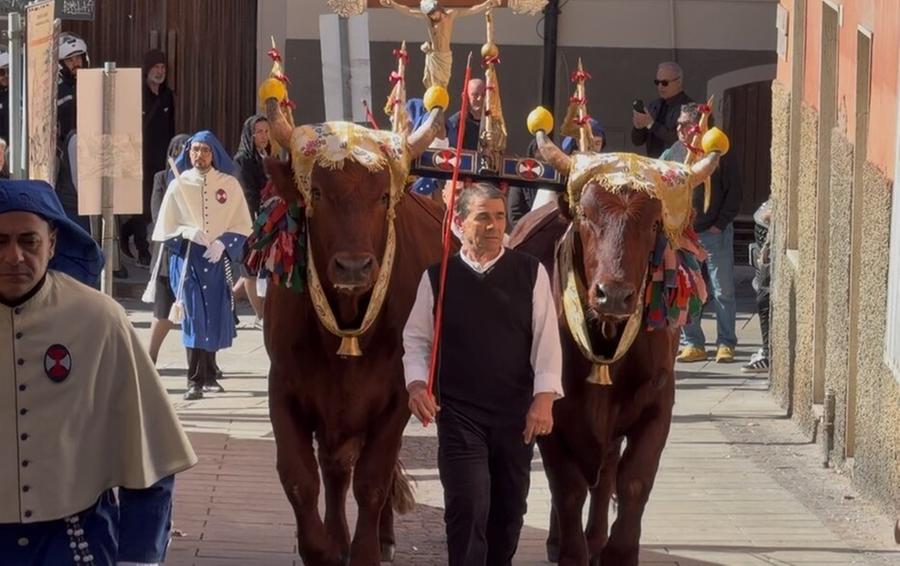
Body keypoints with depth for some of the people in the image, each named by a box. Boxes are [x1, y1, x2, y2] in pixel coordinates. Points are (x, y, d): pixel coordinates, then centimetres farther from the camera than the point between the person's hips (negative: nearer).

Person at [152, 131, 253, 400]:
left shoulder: (229, 185, 3)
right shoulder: (178, 185, 1)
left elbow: (243, 225, 5)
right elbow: (165, 228, 3)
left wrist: (222, 243, -11)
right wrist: (187, 232, -15)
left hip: (218, 260, 1)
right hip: (187, 259, -1)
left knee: (214, 316, 7)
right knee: (194, 316, -8)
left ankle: (208, 373, 25)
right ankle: (196, 380, -8)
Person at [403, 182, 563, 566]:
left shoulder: (531, 273, 1)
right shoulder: (437, 277, 1)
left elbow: (546, 338, -2)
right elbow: (416, 338, 6)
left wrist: (544, 397, -10)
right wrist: (416, 382, -10)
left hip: (516, 412, 2)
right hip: (458, 412, -2)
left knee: (509, 508, 12)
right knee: (468, 506, -10)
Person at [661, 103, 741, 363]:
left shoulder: (720, 153, -5)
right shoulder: (673, 153, 8)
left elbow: (733, 193, -3)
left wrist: (721, 224, -8)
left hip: (715, 234, -4)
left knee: (722, 291, -1)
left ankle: (726, 345, 5)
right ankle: (692, 344, 12)